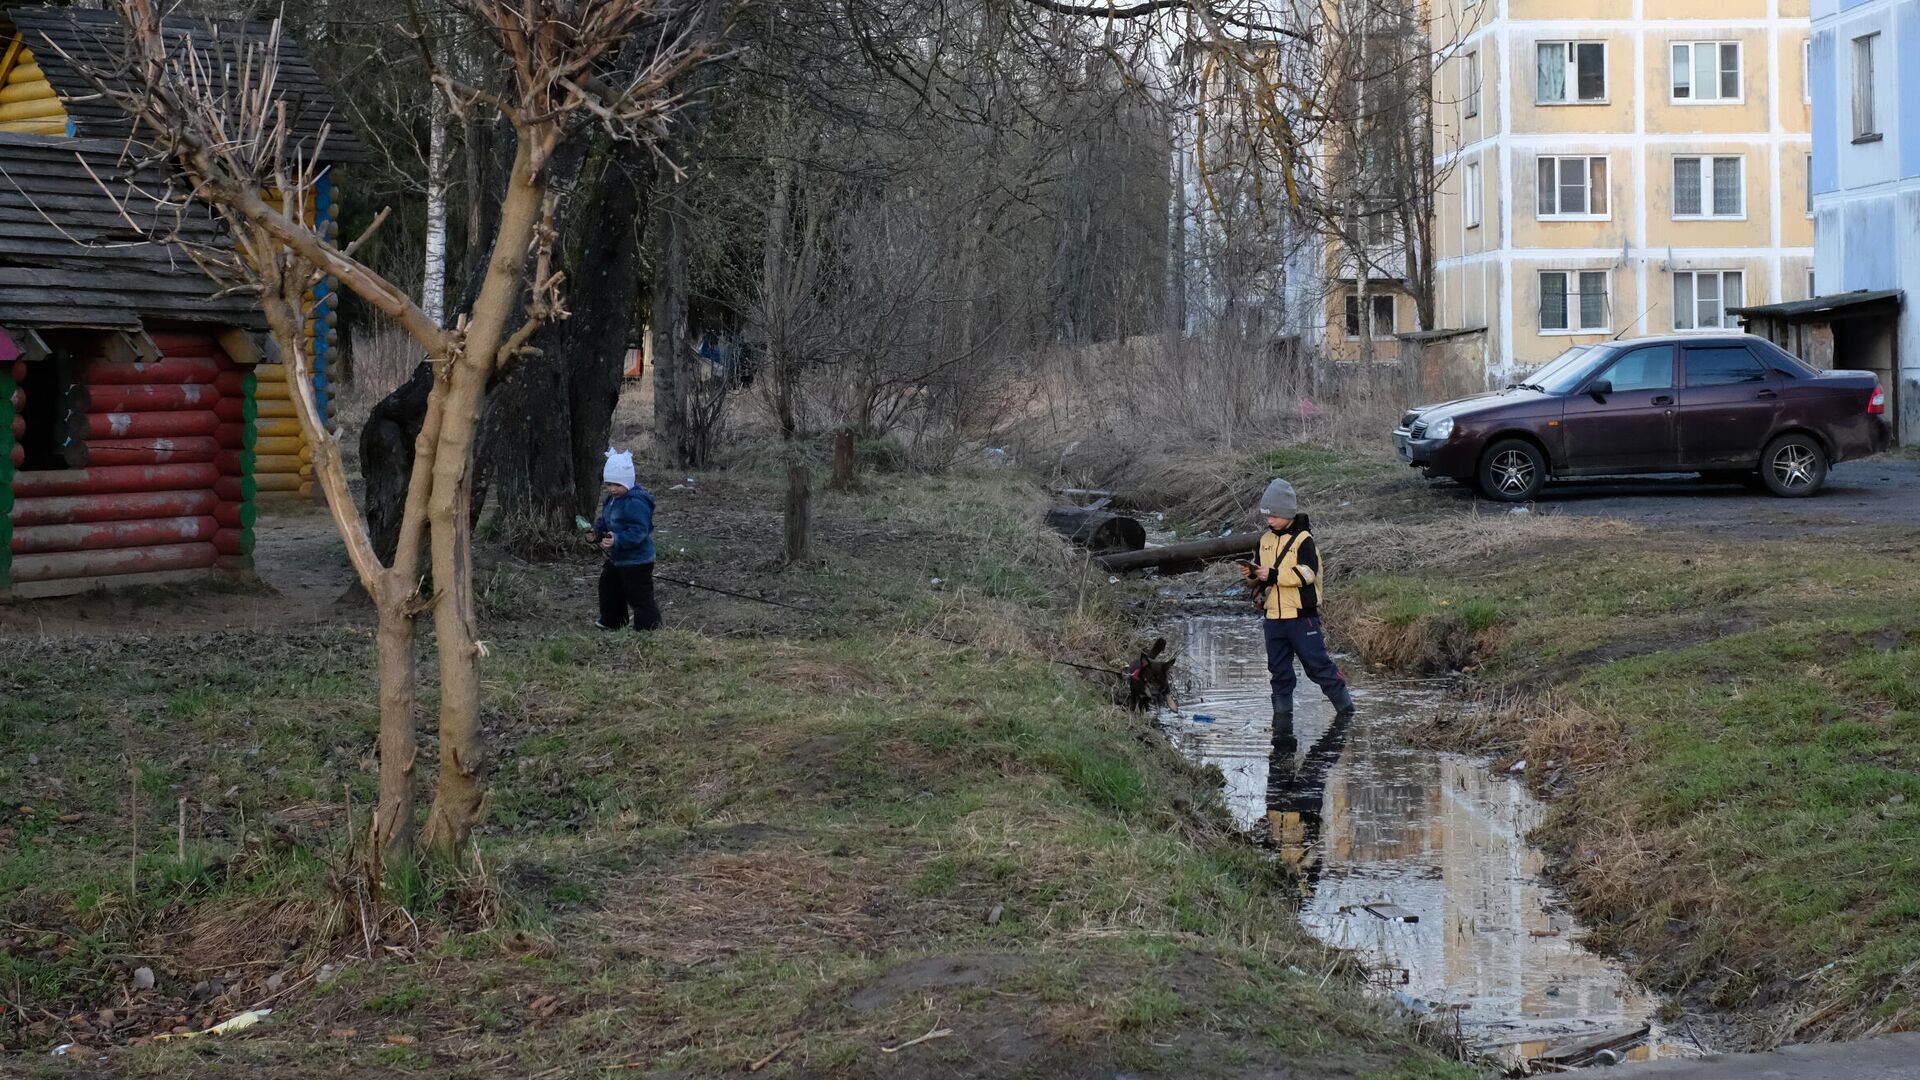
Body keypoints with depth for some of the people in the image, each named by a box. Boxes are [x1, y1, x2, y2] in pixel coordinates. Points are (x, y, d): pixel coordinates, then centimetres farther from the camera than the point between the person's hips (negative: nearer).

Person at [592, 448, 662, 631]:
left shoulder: (635, 503, -26)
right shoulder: (612, 499, 6)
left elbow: (638, 531, -31)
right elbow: (605, 520, 18)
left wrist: (617, 540, -41)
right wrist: (597, 530, -4)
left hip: (636, 560, -11)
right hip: (616, 558, 11)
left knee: (639, 597, -6)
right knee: (609, 587, 27)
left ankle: (648, 628, 1)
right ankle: (611, 622, 44)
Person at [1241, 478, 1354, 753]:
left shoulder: (1303, 540, -9)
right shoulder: (1266, 539, 11)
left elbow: (1307, 573, -20)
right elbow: (1261, 571, 18)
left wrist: (1273, 575, -24)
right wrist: (1252, 573, -5)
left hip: (1301, 616, -6)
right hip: (1273, 617, 6)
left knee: (1318, 665, -1)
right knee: (1280, 674, 9)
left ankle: (1345, 707, 18)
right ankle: (1282, 730, 13)